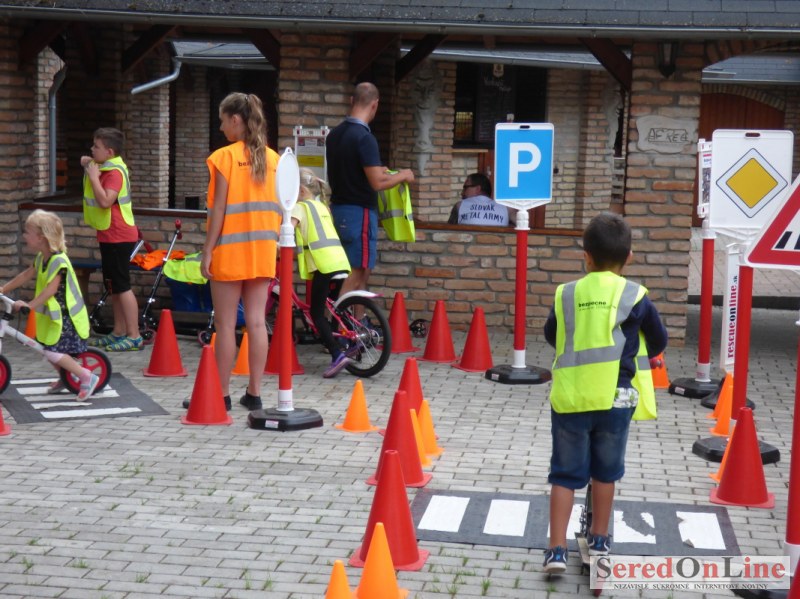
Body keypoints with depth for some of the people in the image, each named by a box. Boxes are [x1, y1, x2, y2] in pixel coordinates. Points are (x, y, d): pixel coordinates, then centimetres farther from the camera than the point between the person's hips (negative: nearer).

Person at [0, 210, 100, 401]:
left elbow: (51, 289, -31)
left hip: (66, 315, -9)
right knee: (48, 349, 14)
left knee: (53, 352, -16)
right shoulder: (41, 257, 6)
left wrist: (29, 305, -36)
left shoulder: (58, 260, -24)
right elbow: (27, 275, 17)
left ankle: (87, 378, -8)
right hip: (53, 313, 9)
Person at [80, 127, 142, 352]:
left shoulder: (114, 172, -18)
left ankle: (134, 336, -8)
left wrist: (93, 176, -21)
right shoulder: (106, 166, 12)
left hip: (118, 236, -11)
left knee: (121, 285, -9)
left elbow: (105, 201, -31)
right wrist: (88, 164, 12)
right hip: (110, 235, 11)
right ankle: (119, 332, 24)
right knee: (113, 285, 16)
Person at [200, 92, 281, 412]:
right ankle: (254, 393, 10)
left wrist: (207, 251, -7)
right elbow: (278, 208, 7)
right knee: (257, 321, 7)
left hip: (231, 250, -5)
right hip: (263, 251, 5)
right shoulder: (273, 158, 6)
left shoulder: (225, 157, -8)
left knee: (225, 324, 1)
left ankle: (222, 394, 5)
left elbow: (219, 208, -11)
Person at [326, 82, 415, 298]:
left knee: (361, 271, 17)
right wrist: (402, 175, -4)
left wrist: (375, 170, 26)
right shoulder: (364, 137, -18)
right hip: (359, 212, -9)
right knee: (357, 273, -4)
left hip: (338, 208, 9)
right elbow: (378, 183, -21)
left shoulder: (334, 134, 9)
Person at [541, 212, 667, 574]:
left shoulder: (566, 294, 1)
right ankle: (599, 540, 31)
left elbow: (551, 335, 16)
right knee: (605, 472, 17)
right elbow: (658, 342, 8)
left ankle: (557, 550, 4)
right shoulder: (634, 296, -4)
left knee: (565, 474, 8)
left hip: (569, 397, 1)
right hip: (614, 398, 0)